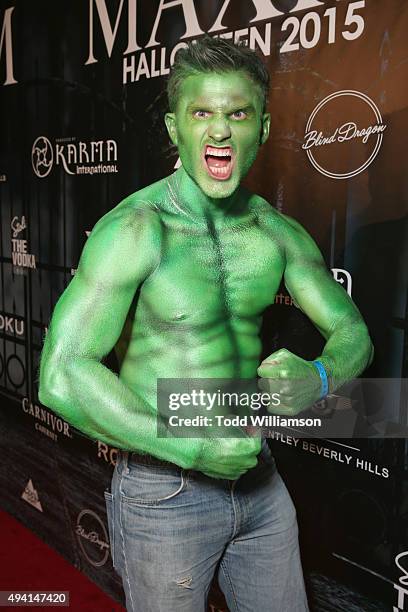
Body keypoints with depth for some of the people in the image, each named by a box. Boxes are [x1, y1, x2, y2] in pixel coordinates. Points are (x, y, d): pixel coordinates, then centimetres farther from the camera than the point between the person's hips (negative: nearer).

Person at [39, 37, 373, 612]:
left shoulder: (279, 232, -1)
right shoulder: (134, 229, -19)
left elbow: (353, 333, 4)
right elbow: (60, 376, -25)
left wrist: (317, 378, -20)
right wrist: (195, 451, -23)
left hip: (259, 483, 6)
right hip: (164, 493, -5)